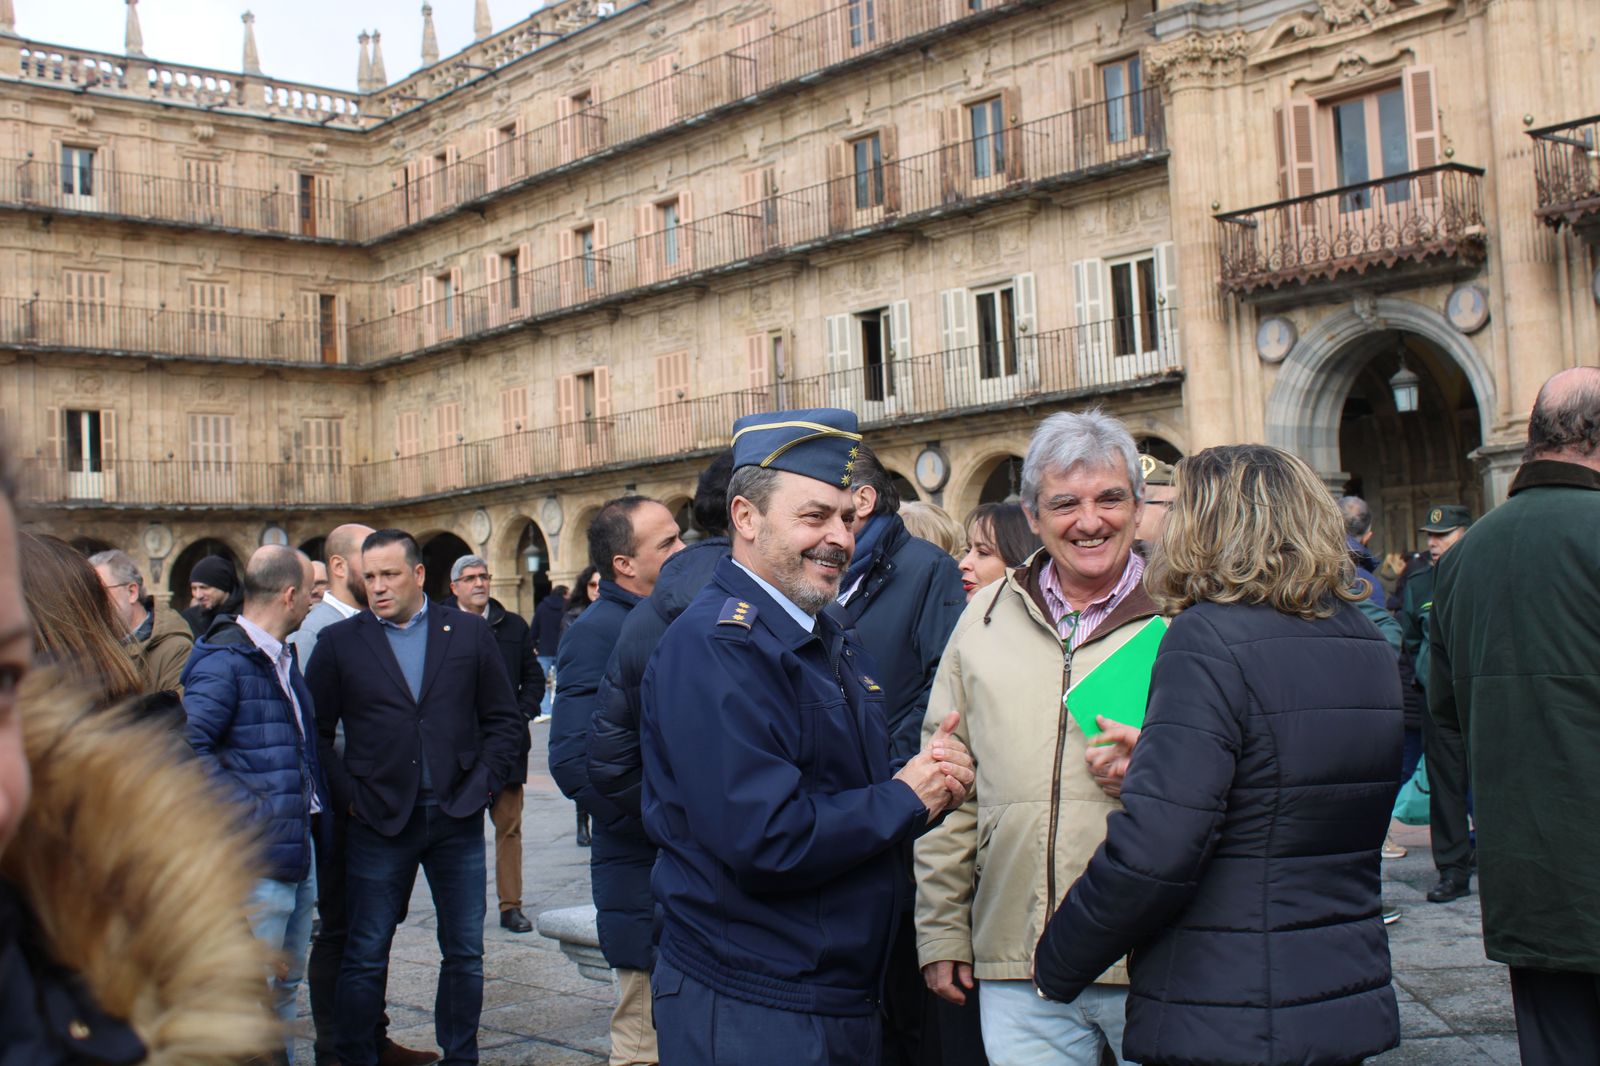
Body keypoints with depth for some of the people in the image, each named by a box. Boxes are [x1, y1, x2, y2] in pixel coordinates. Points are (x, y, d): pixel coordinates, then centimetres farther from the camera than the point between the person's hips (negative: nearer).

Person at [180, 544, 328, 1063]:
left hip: (296, 851, 10)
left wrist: (314, 802, 15)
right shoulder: (223, 661, -14)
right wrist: (239, 804, -20)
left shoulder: (282, 656, 16)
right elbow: (188, 746, -22)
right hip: (256, 859, -9)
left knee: (286, 982, 18)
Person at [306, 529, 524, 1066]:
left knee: (465, 954, 9)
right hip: (378, 824, -1)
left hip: (457, 819, 1)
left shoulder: (469, 633, 5)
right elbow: (316, 733, 3)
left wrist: (483, 782, -2)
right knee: (365, 956, 5)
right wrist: (348, 795, -6)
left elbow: (504, 720, 9)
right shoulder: (338, 642, 2)